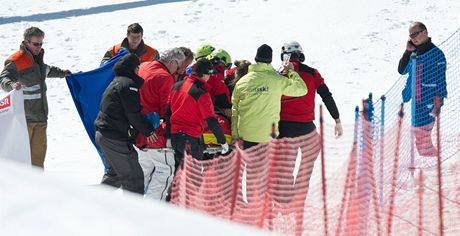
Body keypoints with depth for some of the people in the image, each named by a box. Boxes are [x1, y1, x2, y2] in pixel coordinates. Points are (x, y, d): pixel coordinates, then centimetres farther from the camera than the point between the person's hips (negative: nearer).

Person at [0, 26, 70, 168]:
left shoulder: (37, 58, 15)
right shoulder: (16, 61, -12)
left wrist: (61, 73, 50)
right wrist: (12, 84, -45)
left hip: (40, 116, 8)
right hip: (24, 118, -8)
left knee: (39, 151, 10)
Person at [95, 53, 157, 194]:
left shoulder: (116, 82, 20)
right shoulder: (128, 84, -13)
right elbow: (133, 113, -19)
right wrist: (148, 131, -12)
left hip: (103, 134, 11)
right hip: (116, 139, -11)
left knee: (114, 174, 23)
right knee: (134, 177, -5)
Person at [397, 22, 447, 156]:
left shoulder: (436, 54, -9)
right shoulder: (413, 53, 11)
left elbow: (441, 80, -10)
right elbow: (402, 70, 9)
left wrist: (438, 103, -14)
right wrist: (408, 52, -2)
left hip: (428, 102, -7)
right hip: (416, 102, 7)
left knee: (422, 135, -12)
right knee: (418, 134, 12)